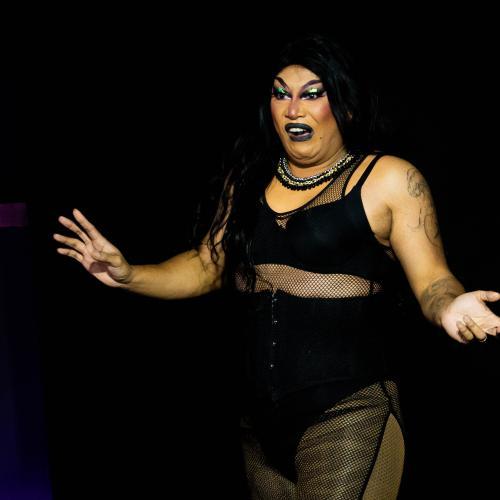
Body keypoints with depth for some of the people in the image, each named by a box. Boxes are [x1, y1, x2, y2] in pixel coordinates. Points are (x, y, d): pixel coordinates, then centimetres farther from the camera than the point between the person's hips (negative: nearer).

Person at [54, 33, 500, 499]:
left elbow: (432, 282, -6)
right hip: (261, 418, 5)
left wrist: (449, 308, -28)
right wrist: (129, 275, 1)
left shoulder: (388, 180, -4)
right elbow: (207, 266, 14)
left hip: (347, 414, -5)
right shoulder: (250, 177, 10)